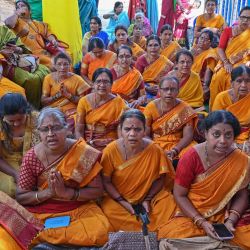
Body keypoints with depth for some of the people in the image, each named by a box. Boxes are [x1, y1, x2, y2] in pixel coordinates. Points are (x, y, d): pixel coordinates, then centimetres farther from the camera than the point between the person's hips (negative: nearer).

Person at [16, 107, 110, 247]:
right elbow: (21, 197, -3)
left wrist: (67, 192, -23)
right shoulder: (31, 157, -9)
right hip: (41, 213, 0)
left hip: (79, 209, 1)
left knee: (99, 232, -28)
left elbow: (97, 191, -9)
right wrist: (48, 192, -20)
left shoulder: (84, 153, -13)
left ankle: (40, 233, -8)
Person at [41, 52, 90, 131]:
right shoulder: (49, 78, 6)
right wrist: (58, 95, -11)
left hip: (71, 111, 0)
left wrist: (68, 94, -13)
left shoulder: (77, 79, 3)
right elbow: (43, 101, 2)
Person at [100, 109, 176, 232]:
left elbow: (159, 179, -4)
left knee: (168, 205, -22)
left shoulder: (155, 150, -18)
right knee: (108, 211, -28)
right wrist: (123, 202, -15)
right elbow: (106, 181, -9)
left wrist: (148, 200, -12)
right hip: (118, 198, 0)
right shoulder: (111, 151, -19)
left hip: (149, 196, 1)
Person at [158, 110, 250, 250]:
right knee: (171, 237, -27)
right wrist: (201, 222, -18)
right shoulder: (191, 157, -16)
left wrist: (230, 221, -15)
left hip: (224, 216, 1)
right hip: (191, 214, 0)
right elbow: (179, 195, -10)